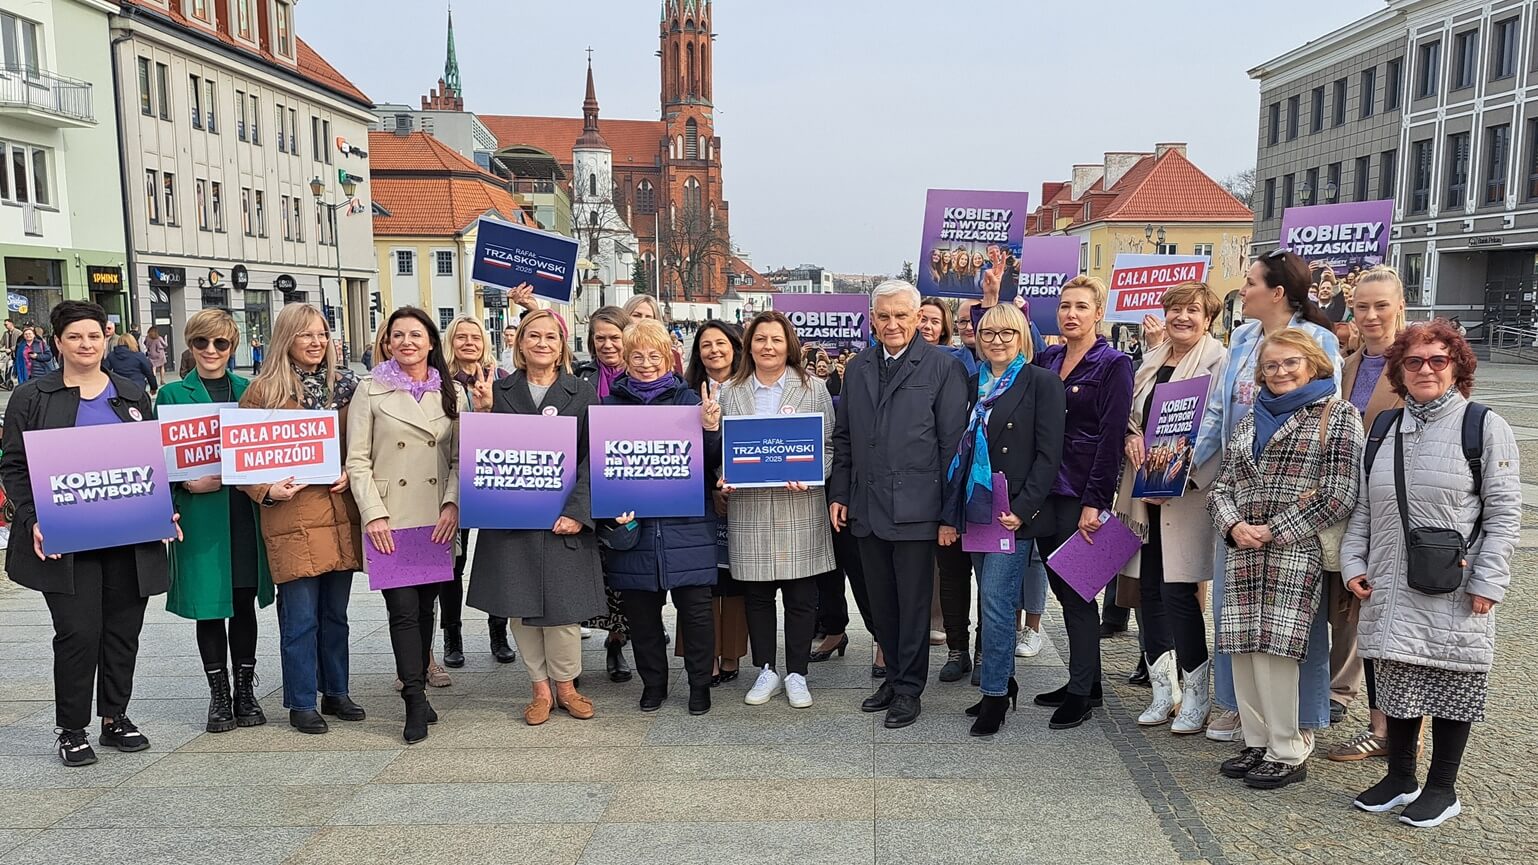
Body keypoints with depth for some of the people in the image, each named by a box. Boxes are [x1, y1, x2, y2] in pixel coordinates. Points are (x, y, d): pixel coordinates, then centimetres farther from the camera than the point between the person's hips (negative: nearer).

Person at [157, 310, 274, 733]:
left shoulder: (249, 391, 9)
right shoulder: (173, 395, 2)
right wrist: (187, 483, -16)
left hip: (246, 511, 2)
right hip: (200, 513, -2)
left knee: (245, 600, 9)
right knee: (209, 605, 4)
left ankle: (245, 689, 21)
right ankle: (219, 694, 17)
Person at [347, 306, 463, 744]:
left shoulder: (452, 393, 9)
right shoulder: (371, 391, 2)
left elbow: (460, 458, 8)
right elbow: (357, 460, -1)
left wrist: (452, 504, -6)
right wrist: (373, 514, -10)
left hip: (437, 521, 3)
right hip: (390, 521, -3)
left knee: (425, 605, 9)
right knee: (403, 608, -6)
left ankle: (417, 689, 21)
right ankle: (416, 702, 0)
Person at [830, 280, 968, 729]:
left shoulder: (943, 367, -5)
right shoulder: (857, 368, 12)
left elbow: (953, 443, -7)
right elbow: (843, 437, 17)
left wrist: (950, 512, -10)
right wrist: (838, 494, 10)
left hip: (915, 507, -5)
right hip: (866, 507, 5)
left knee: (914, 602, 4)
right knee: (881, 602, 14)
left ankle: (909, 688, 17)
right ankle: (893, 676, 29)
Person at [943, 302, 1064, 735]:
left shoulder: (1041, 383, -5)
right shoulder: (974, 384, 12)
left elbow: (1048, 453, -9)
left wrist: (1022, 508, -16)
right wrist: (955, 508, 8)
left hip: (1013, 514, -6)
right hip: (976, 510, 6)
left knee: (996, 602, -7)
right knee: (991, 600, 13)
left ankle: (995, 694, 3)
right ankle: (1003, 681, 26)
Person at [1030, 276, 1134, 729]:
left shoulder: (1114, 365, -6)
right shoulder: (1046, 360, 11)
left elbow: (1112, 437, -12)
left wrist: (1093, 503, -16)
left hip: (1081, 495, -6)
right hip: (1044, 491, 6)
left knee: (1076, 590, 0)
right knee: (1062, 587, 12)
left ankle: (1082, 692, 12)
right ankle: (1085, 681, 25)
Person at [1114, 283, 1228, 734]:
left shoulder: (1220, 363, -5)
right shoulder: (1151, 362, 15)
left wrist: (1183, 476, -19)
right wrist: (1132, 439, -2)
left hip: (1188, 494, -6)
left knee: (1179, 591, -7)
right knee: (1147, 588, 7)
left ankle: (1196, 695, 10)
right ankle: (1163, 688, 20)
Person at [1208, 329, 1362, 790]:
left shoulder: (1337, 415, 1)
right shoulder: (1251, 420, 19)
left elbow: (1339, 494, -8)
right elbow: (1222, 485, 18)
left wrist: (1274, 531, -10)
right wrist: (1234, 525, -3)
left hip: (1297, 550, -6)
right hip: (1243, 551, 6)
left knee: (1273, 650, -9)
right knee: (1241, 649, 5)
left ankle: (1288, 753, 5)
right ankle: (1258, 742, 18)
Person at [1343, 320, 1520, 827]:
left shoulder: (1485, 426, -3)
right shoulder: (1384, 428, 11)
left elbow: (1504, 512, -7)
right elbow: (1363, 506, 13)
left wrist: (1488, 580, -12)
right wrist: (1354, 562, 4)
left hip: (1454, 590, -4)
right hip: (1391, 587, 4)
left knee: (1450, 681, 6)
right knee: (1396, 678, 10)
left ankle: (1442, 788, 20)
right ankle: (1400, 776, 26)